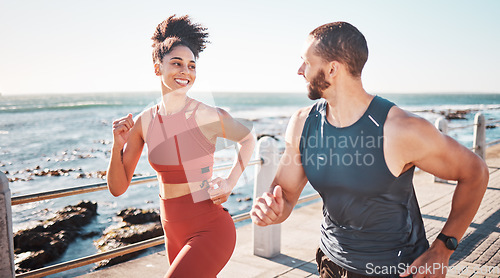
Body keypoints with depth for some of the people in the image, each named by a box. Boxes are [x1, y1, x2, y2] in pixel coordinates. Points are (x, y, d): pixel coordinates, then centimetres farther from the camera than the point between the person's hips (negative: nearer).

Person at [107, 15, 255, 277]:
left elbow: (248, 139, 5)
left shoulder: (210, 116, -15)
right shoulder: (144, 122, -4)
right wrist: (118, 146, -15)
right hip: (174, 233, 5)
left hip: (210, 231, -4)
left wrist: (230, 183, -5)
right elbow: (118, 188, 1)